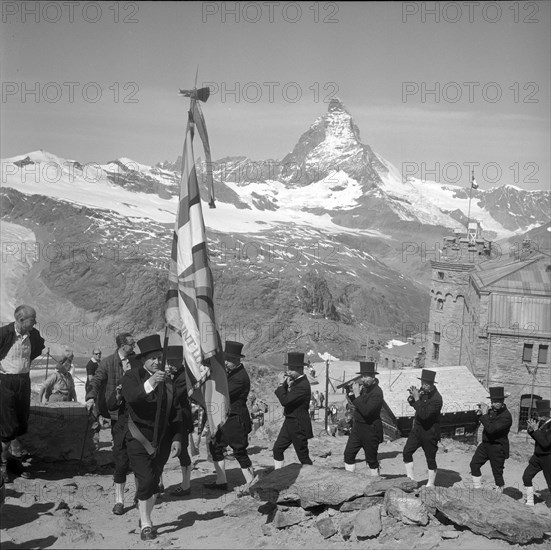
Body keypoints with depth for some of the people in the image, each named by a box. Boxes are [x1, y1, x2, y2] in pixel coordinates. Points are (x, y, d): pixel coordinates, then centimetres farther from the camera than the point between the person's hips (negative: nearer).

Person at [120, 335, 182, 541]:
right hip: (139, 438, -5)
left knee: (155, 482, 9)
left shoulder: (167, 380, 9)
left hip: (162, 439, 5)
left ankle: (146, 518, 25)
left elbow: (176, 411, 10)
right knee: (146, 481, -11)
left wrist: (177, 439, 4)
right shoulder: (132, 376, -6)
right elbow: (131, 396, -28)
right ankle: (145, 524, 0)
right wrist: (149, 384, -44)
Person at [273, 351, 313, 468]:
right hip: (289, 422, 9)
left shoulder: (303, 385, -24)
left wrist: (281, 384, -18)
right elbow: (286, 398, 9)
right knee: (277, 449, 13)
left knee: (303, 455, 2)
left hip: (298, 425, -9)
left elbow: (285, 400, -30)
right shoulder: (296, 381, 6)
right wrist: (286, 384, -6)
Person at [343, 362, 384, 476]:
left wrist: (357, 394, -27)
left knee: (371, 460, 4)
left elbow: (366, 411, -30)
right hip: (357, 427, 8)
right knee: (348, 454, 8)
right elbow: (355, 403, 18)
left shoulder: (377, 392, -20)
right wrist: (351, 392, 0)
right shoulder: (364, 388, 4)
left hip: (370, 430, -8)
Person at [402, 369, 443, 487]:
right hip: (417, 428, 7)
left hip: (430, 432, -7)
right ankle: (410, 478, 12)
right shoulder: (423, 391, 0)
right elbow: (412, 403, 15)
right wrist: (412, 397, -8)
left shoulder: (436, 399, -23)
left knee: (430, 458, 5)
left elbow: (424, 414, -31)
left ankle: (431, 484, 18)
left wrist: (417, 399, -29)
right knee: (406, 452, 1)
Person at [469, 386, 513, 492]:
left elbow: (491, 429, -31)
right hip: (486, 444, 8)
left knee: (497, 472, 3)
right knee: (474, 464, 7)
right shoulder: (492, 410, 2)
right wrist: (480, 414, -3)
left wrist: (484, 414, -25)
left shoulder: (506, 416, -22)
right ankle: (477, 489, 18)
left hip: (498, 448, -8)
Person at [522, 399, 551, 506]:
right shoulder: (542, 423, 1)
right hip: (537, 457, 8)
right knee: (526, 477, 7)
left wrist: (536, 430, -25)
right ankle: (529, 502, 19)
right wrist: (530, 430, -6)